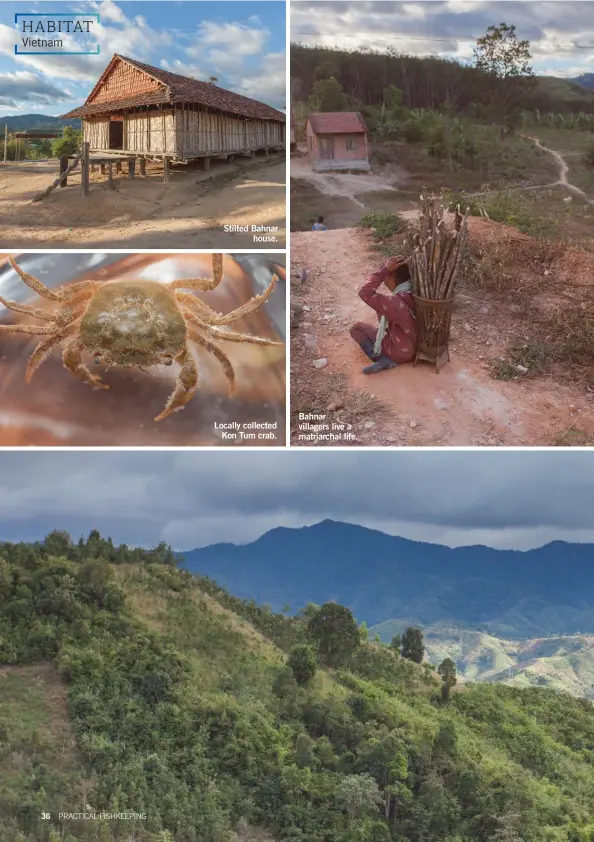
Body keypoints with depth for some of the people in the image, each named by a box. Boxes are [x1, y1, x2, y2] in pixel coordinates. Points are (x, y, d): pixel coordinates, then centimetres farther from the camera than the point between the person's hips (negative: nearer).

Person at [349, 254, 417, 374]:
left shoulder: (395, 302, -34)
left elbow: (365, 293, -31)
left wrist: (384, 270, -30)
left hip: (401, 352, -8)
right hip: (416, 346, 8)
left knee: (356, 328, 5)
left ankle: (383, 360, -9)